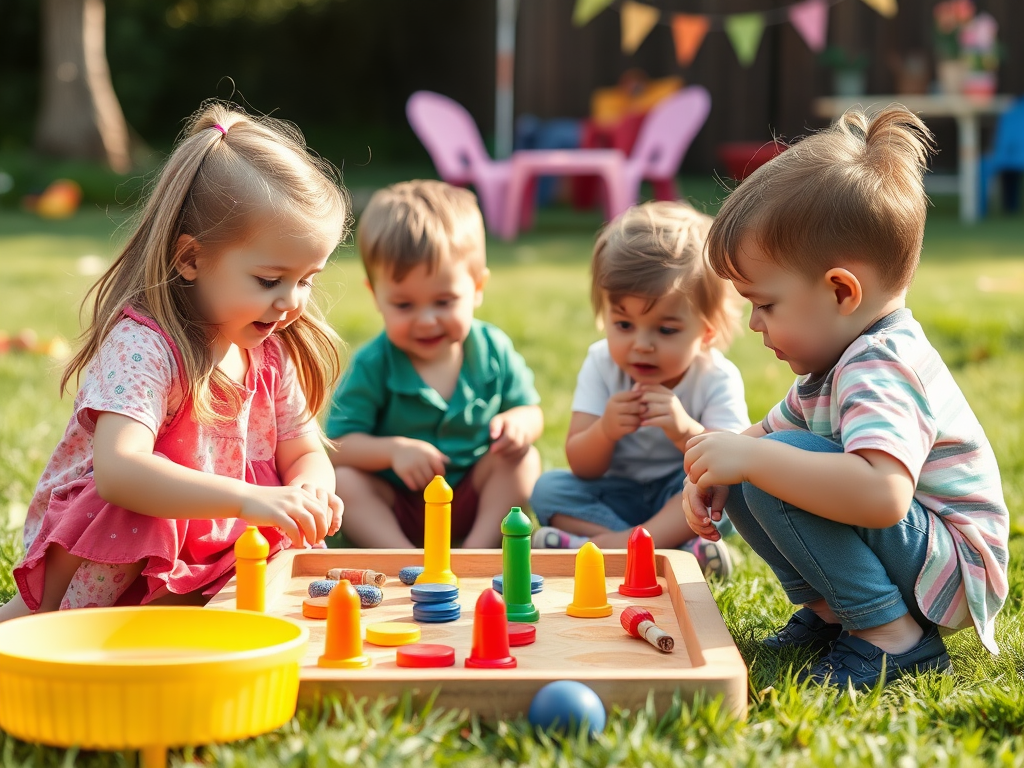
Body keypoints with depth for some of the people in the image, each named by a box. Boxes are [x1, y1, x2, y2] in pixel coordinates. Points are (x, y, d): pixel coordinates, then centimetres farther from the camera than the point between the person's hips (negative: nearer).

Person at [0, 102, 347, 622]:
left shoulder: (271, 350, 0)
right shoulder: (140, 345, -24)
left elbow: (305, 452, 7)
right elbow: (117, 471, -40)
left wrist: (308, 488, -19)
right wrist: (246, 499, -48)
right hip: (94, 567, -8)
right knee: (137, 509, -35)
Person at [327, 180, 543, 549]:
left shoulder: (493, 350, -6)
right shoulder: (371, 367, -14)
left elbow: (531, 410, 5)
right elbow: (338, 445, -16)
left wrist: (520, 422, -20)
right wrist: (392, 449, -34)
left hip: (473, 498, 2)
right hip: (395, 506, -2)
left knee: (524, 459, -19)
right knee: (341, 481, -27)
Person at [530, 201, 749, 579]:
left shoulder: (716, 379, -16)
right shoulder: (601, 364, -10)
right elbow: (583, 469, -12)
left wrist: (687, 432, -45)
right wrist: (604, 432, -35)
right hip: (618, 499, 3)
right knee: (548, 488, -21)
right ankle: (679, 549, -32)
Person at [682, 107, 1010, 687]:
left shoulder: (882, 367, -26)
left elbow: (882, 495, -43)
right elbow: (770, 431, 20)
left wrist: (751, 457, -37)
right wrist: (717, 470, -3)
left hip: (956, 569, -10)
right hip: (908, 551, 10)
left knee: (771, 470, -26)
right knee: (746, 481, 9)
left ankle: (893, 638, -19)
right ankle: (829, 612, 10)